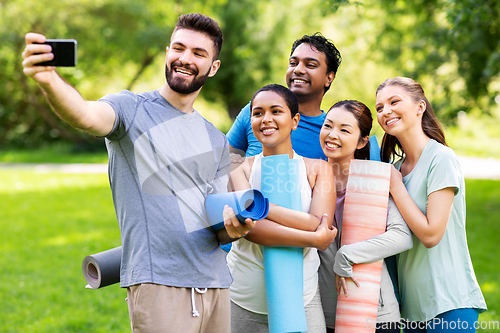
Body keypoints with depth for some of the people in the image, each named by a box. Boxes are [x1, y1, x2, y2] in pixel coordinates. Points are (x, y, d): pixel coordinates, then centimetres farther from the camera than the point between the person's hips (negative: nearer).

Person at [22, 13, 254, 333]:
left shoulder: (216, 141, 17)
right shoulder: (131, 108, -1)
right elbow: (86, 115, -25)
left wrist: (234, 227, -10)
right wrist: (49, 79, -46)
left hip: (216, 283, 6)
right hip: (158, 283, -6)